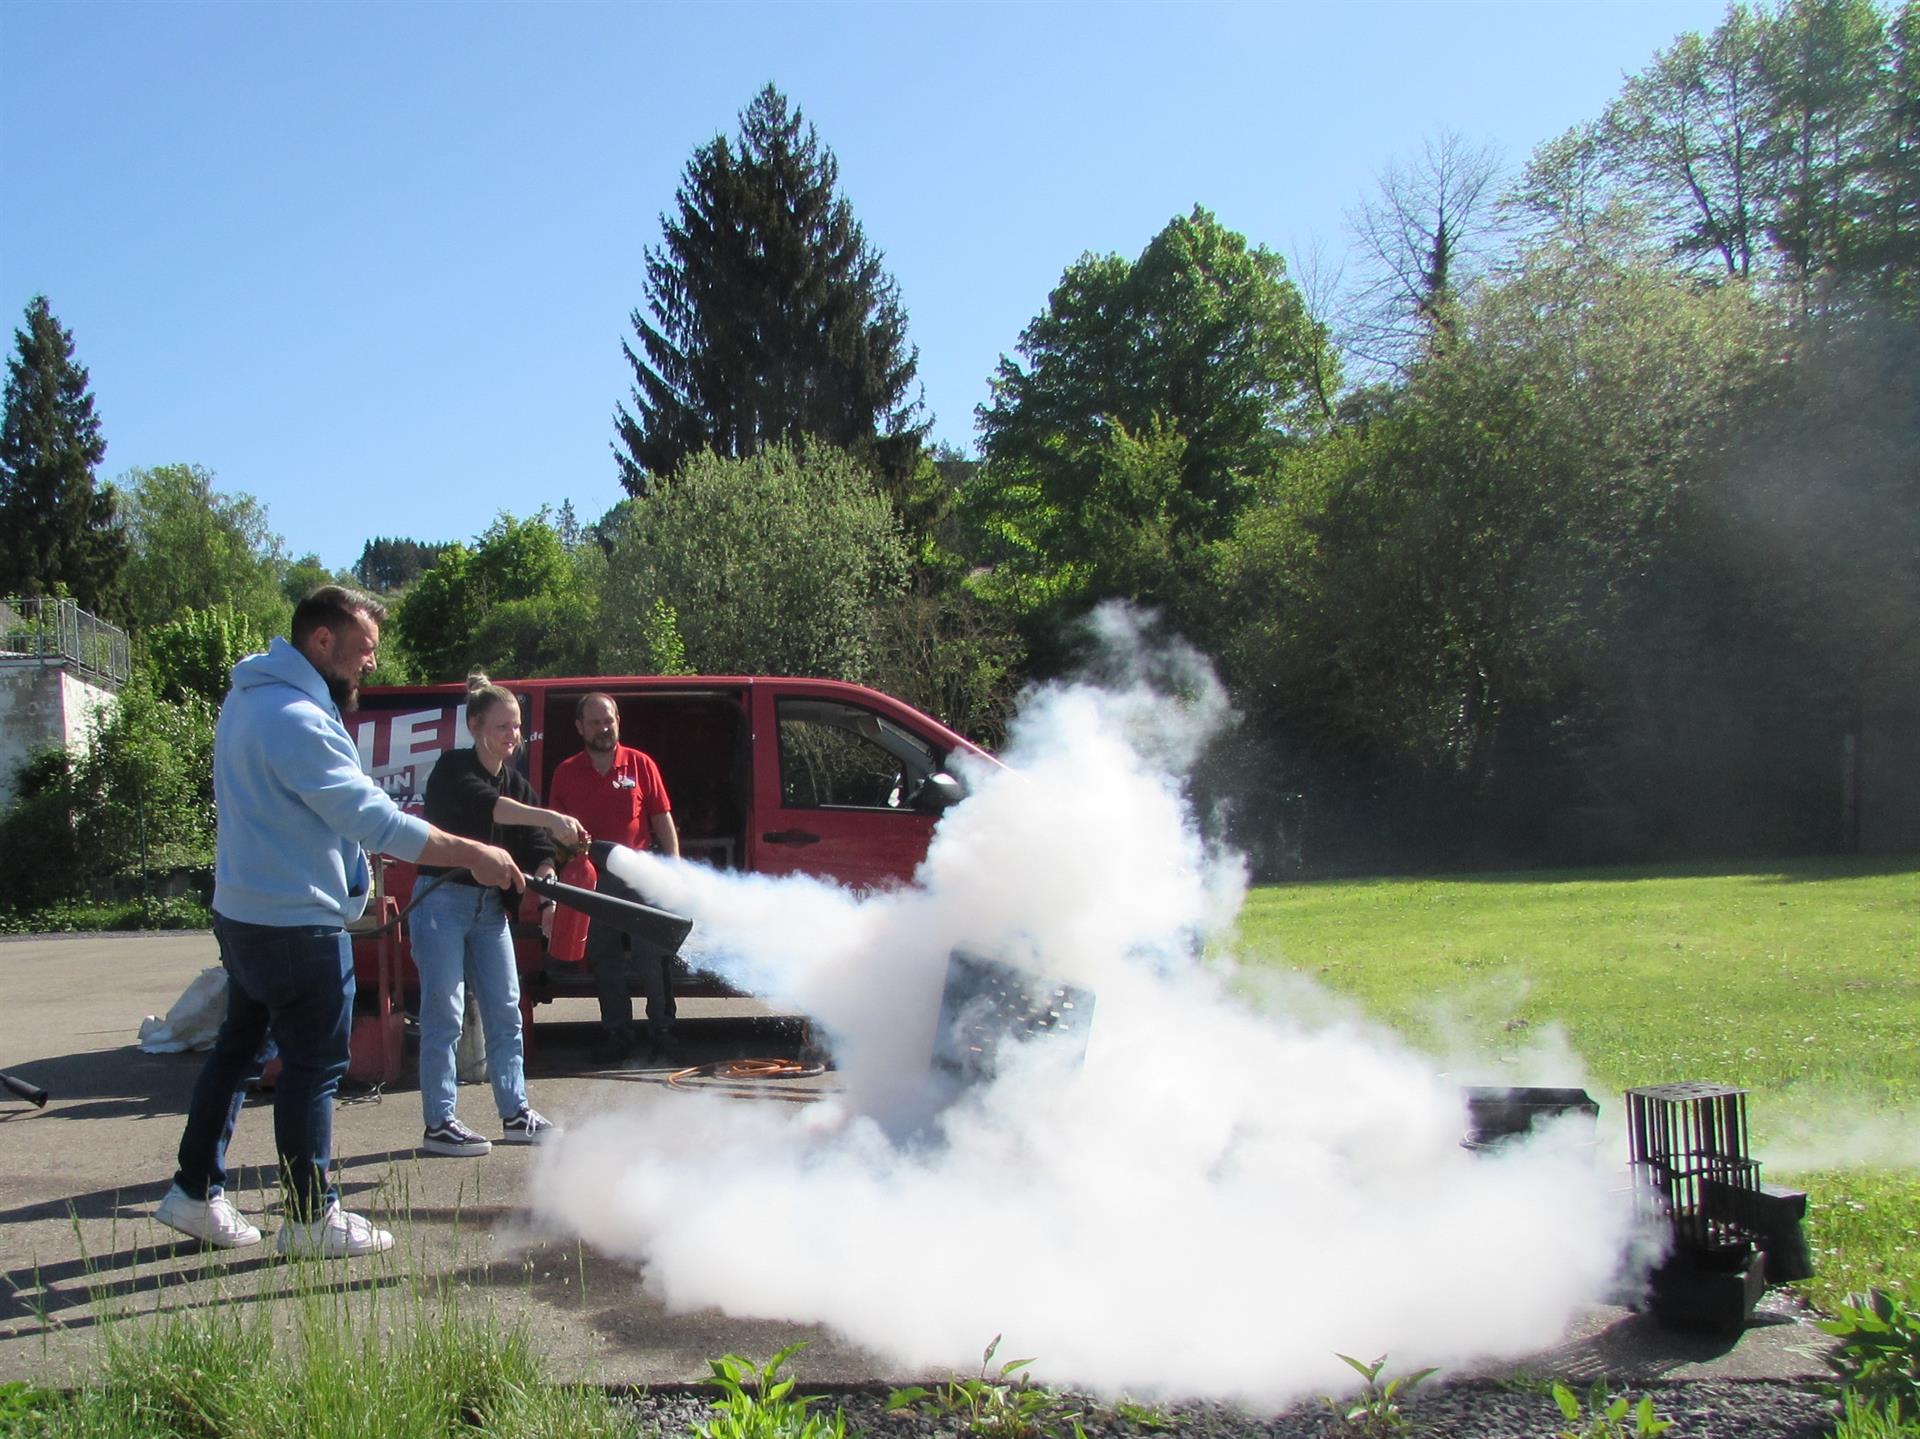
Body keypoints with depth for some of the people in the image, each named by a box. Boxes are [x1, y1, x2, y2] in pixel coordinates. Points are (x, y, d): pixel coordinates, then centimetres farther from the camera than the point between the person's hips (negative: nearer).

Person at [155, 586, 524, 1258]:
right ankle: (311, 1217, 10)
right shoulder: (298, 721, -23)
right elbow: (373, 820, -27)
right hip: (297, 925, -10)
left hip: (243, 912, 10)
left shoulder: (249, 699, 10)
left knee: (239, 1048, 19)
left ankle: (196, 1192, 27)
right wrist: (474, 855, -24)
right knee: (314, 1067, 1)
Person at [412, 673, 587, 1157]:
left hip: (489, 907, 7)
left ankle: (515, 1114, 16)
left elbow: (535, 847, 1)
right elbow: (484, 806, -32)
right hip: (441, 901, -7)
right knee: (444, 1015, -5)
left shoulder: (516, 783, 9)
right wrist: (552, 819, -44)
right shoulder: (453, 771, -11)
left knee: (505, 1010, 8)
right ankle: (439, 1124, 2)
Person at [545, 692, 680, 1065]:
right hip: (591, 877, 3)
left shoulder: (640, 764, 2)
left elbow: (663, 821, 3)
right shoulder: (566, 772, 7)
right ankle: (617, 1034, 17)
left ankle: (661, 1030, 8)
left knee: (651, 956, -1)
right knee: (604, 960, 8)